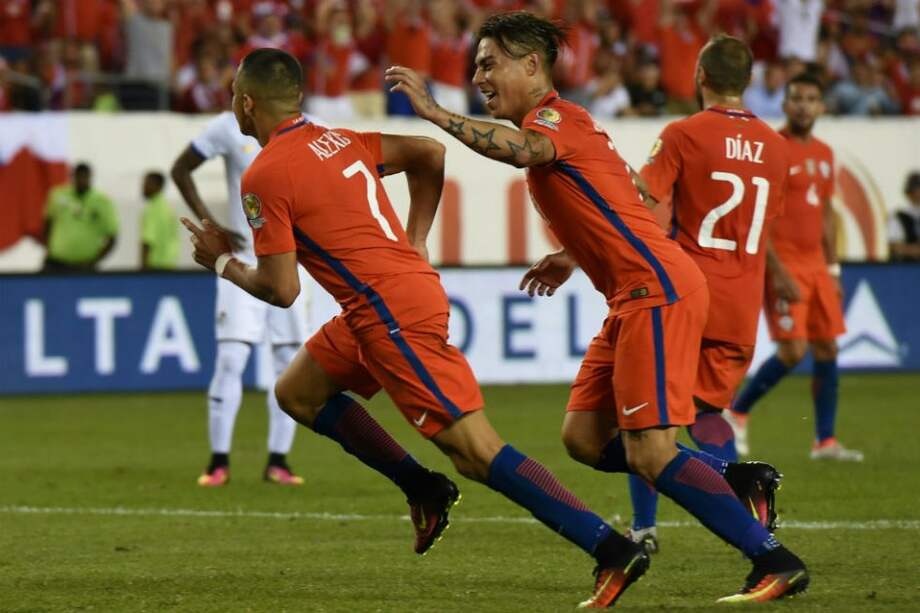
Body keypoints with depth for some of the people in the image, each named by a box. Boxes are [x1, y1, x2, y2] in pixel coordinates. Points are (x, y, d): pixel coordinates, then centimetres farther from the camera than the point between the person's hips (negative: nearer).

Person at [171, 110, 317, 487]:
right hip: (243, 263, -3)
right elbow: (180, 170, 3)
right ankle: (219, 462, -2)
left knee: (290, 364, 3)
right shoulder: (230, 128, -6)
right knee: (230, 360, -9)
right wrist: (210, 226, -7)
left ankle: (278, 461, 10)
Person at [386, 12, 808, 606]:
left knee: (649, 453, -14)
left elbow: (521, 150, -33)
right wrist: (574, 258, 32)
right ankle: (736, 479, 8)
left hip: (658, 289, -10)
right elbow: (623, 203, 32)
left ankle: (776, 562, -10)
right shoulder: (561, 125, 23)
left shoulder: (555, 115, -7)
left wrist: (434, 111, -33)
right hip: (636, 295, 10)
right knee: (584, 436, 5)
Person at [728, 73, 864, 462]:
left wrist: (833, 270, 16)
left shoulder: (823, 154, 14)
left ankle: (825, 441, 9)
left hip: (815, 265, 7)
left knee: (827, 348, 4)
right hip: (783, 265, -7)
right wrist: (777, 272, -19)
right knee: (793, 350, -13)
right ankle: (736, 413, 5)